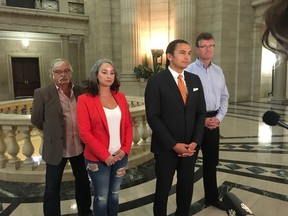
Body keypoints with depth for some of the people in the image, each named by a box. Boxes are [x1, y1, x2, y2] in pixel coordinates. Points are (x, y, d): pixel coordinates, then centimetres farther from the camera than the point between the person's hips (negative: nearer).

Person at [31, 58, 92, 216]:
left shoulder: (80, 91, 0)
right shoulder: (42, 93, -10)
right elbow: (36, 120, 0)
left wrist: (80, 133, 6)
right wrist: (53, 132, 7)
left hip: (79, 147, 4)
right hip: (56, 148, -3)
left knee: (83, 183, 19)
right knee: (52, 188, 11)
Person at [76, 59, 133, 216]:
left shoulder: (120, 97, 5)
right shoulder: (85, 99, -10)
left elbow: (128, 125, 7)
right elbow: (84, 132, -13)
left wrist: (125, 149, -5)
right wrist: (104, 155, -14)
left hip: (120, 156, 4)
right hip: (98, 158, -4)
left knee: (114, 193, 19)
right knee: (101, 197, 12)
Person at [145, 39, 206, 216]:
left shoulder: (195, 80, 6)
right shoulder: (156, 81, -10)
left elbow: (201, 113, 6)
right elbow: (153, 117, -14)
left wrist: (195, 142, -6)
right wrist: (173, 144, -17)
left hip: (190, 147, 5)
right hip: (166, 148, -4)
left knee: (187, 187, 18)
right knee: (163, 189, 13)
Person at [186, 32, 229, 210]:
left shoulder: (218, 71, 9)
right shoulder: (189, 71, -9)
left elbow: (225, 97, 11)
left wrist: (219, 117, -3)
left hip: (214, 120, 6)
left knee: (212, 160, 17)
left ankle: (212, 197, 36)